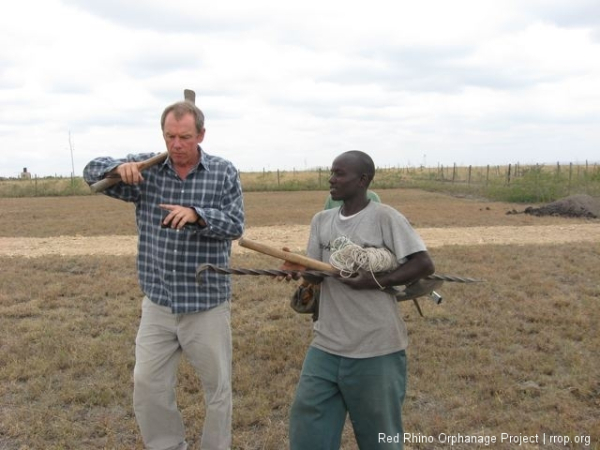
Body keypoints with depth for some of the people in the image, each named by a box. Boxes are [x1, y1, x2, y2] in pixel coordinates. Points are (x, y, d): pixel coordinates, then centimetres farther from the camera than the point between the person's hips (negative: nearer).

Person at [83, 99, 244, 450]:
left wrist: (196, 214, -29)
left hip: (207, 302, -2)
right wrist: (120, 167, -17)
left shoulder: (224, 172, -5)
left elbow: (235, 225, -11)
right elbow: (93, 172, 6)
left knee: (217, 385, 11)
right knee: (148, 385, 9)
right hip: (157, 302, 3)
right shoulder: (147, 168, 1)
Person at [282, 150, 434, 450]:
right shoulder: (321, 220, 9)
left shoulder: (385, 217, -9)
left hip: (376, 349, -5)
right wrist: (297, 268, -17)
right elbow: (315, 275, 4)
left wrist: (375, 281, -20)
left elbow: (425, 265, -12)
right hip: (326, 346, 5)